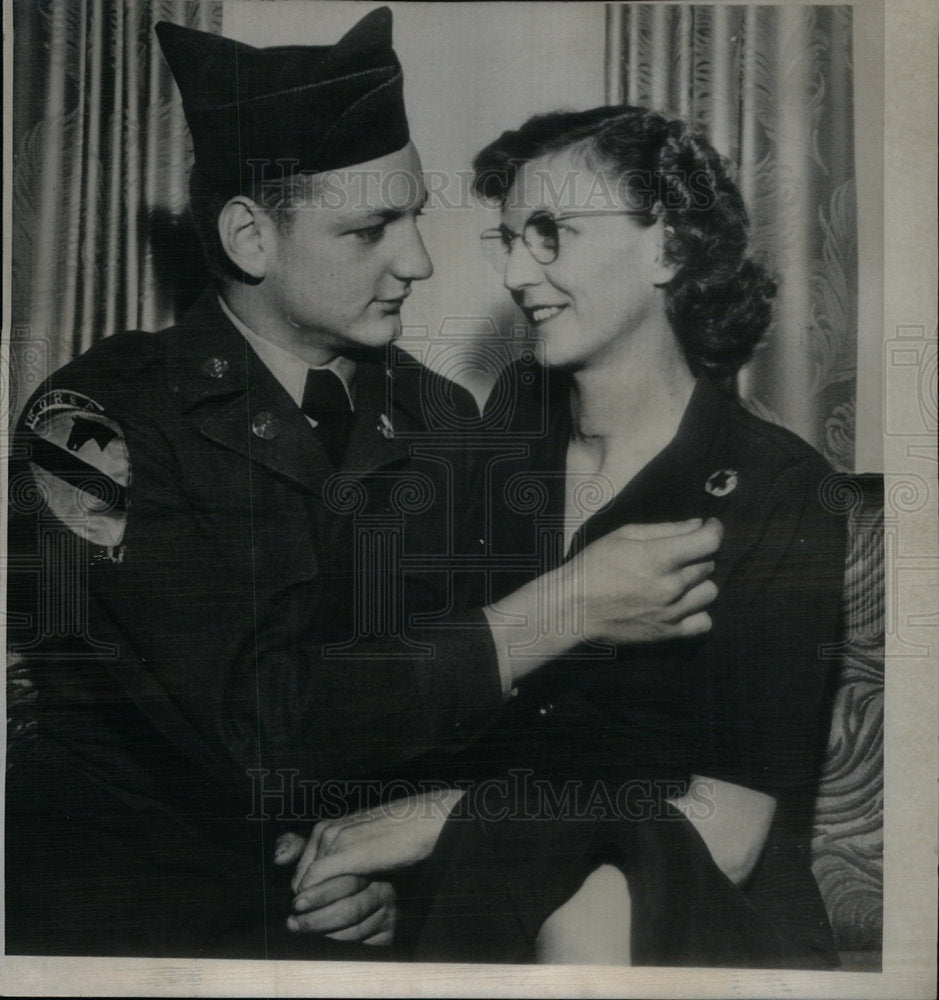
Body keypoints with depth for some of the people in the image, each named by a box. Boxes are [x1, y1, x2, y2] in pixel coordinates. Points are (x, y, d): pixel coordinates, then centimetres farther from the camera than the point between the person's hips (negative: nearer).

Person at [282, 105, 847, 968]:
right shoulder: (502, 427, 4)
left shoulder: (777, 488, -8)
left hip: (698, 915, -2)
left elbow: (724, 830, -13)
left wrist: (450, 818, -19)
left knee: (591, 916, -34)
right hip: (495, 884, 2)